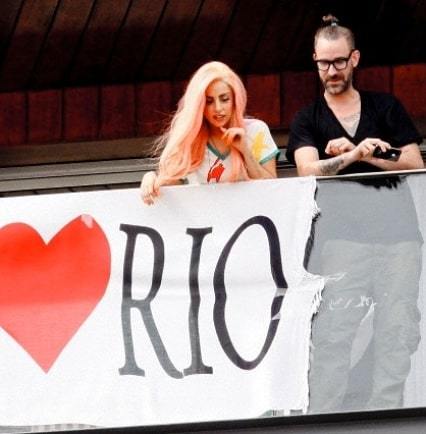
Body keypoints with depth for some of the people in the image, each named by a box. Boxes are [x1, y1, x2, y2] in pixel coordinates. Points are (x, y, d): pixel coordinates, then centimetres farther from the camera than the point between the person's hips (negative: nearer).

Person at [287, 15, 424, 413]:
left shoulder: (386, 108, 17)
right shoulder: (308, 120, 14)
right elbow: (309, 169, -5)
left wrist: (357, 153, -3)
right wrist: (357, 153, -19)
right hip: (341, 231, -2)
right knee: (332, 333, -12)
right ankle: (322, 418, -14)